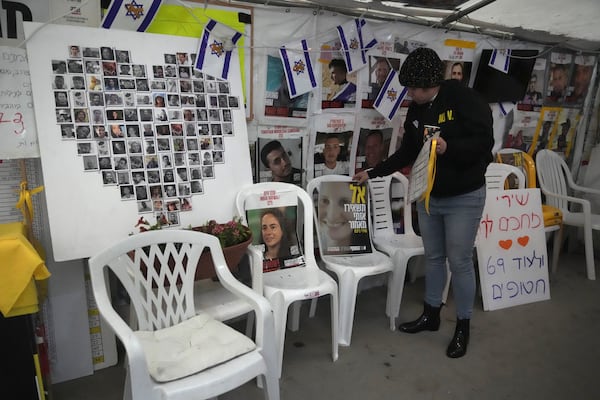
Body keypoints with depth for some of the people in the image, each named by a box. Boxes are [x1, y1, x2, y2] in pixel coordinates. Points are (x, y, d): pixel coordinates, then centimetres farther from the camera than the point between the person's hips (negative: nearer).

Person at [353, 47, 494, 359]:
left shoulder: (464, 98, -14)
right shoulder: (415, 111, 5)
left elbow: (484, 142, -17)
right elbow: (407, 153, 11)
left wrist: (448, 148, -32)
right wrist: (372, 173, 8)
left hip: (464, 198, -6)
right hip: (427, 196, 6)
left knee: (460, 261, 1)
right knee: (433, 256, 15)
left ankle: (463, 326, 20)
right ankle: (431, 314, 32)